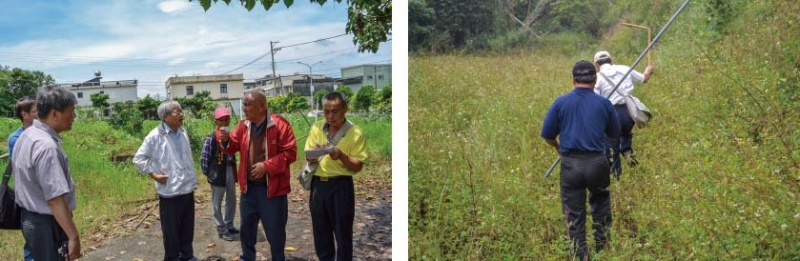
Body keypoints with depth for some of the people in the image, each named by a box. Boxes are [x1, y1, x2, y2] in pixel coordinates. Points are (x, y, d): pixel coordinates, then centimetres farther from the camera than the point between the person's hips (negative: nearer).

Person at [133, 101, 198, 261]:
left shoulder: (183, 133, 8)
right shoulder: (155, 136, -12)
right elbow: (138, 159, -7)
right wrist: (154, 175, -10)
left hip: (188, 190, 6)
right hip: (170, 192, -6)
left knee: (187, 228, 16)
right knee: (171, 230, 6)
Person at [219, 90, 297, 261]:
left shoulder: (279, 124, -14)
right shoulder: (243, 125, 3)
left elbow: (290, 153, -16)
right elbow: (234, 146, 13)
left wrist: (267, 166, -22)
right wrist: (226, 140, -10)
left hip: (272, 187, -5)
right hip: (248, 186, 5)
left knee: (275, 231, 7)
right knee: (246, 227, 18)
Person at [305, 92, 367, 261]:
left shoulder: (356, 133, -8)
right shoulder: (316, 128, 3)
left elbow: (357, 167, -7)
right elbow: (308, 158, 5)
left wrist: (342, 156, -25)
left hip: (341, 186, -4)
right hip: (318, 185, 4)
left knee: (343, 233, 5)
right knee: (320, 232, 15)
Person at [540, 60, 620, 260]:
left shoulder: (560, 102, -1)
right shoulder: (604, 103, 2)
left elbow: (547, 135, 3)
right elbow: (614, 134, 15)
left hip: (570, 164, -1)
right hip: (596, 162, 1)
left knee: (574, 213, 10)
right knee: (600, 200, 29)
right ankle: (601, 242, 30)